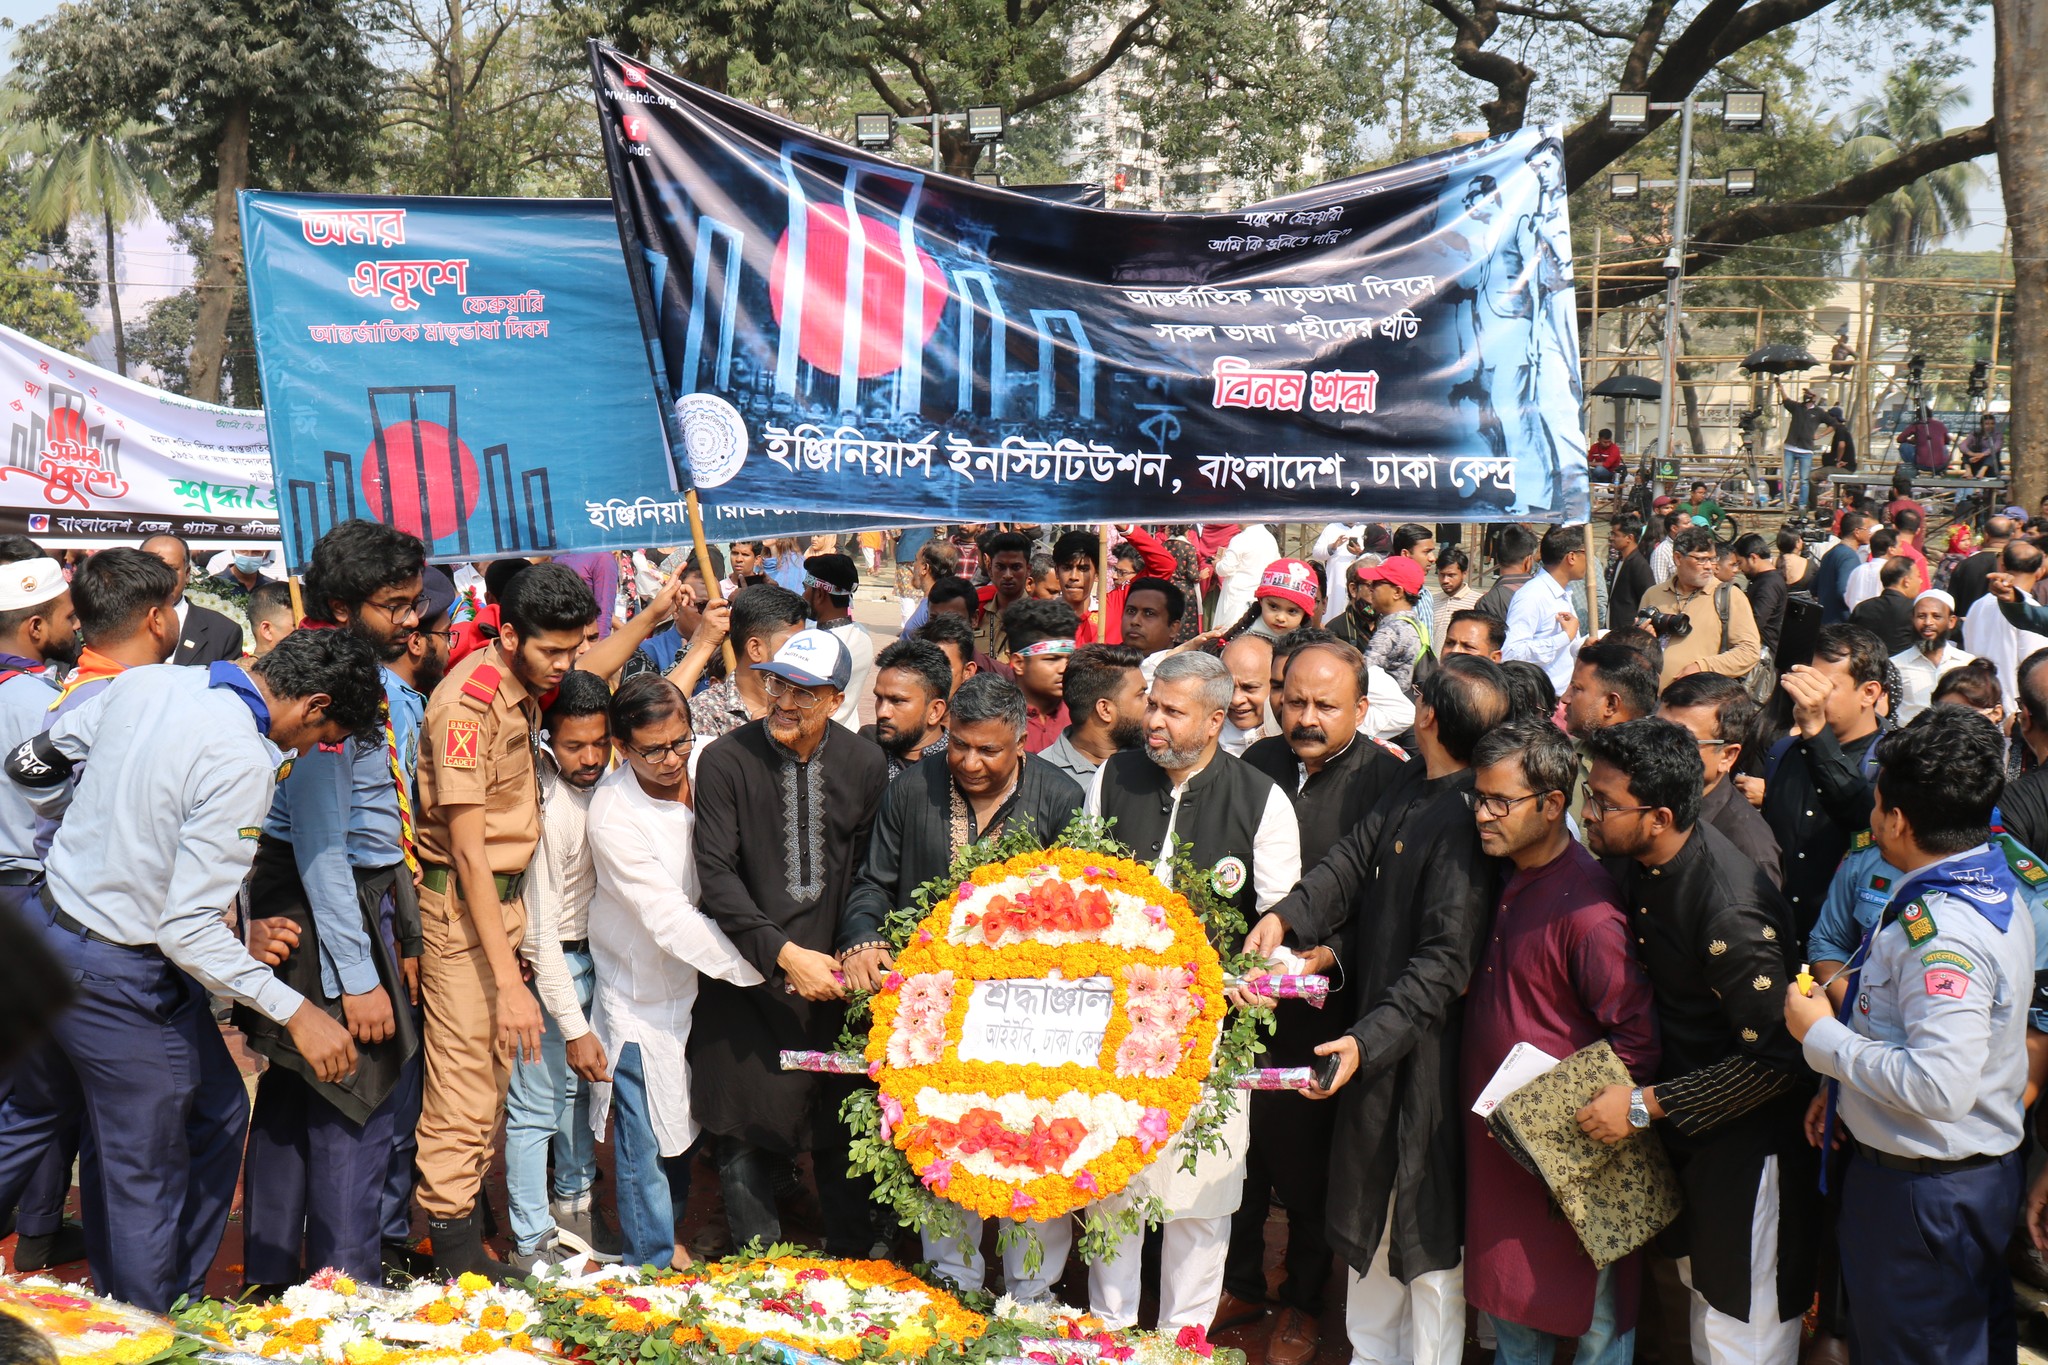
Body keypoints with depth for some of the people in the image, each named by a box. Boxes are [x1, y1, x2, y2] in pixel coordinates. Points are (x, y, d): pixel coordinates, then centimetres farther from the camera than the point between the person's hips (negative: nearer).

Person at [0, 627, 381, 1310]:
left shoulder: (144, 683, -1)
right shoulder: (243, 762, -25)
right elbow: (188, 927, -27)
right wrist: (295, 1011, -23)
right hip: (123, 978, -8)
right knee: (147, 1183, 7)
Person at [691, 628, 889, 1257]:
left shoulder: (866, 765, 1)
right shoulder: (725, 761, -8)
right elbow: (716, 874, -12)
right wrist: (783, 953, -18)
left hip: (833, 970, 2)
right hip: (747, 975, -2)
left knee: (845, 1122, 8)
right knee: (745, 1126, 5)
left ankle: (852, 1259, 26)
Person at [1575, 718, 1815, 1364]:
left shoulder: (1729, 910, -31)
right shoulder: (1633, 863, -5)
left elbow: (1775, 1058, -27)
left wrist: (1646, 1105, -23)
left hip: (1747, 1136, -8)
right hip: (1684, 1129, 8)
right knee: (1702, 1291, 24)